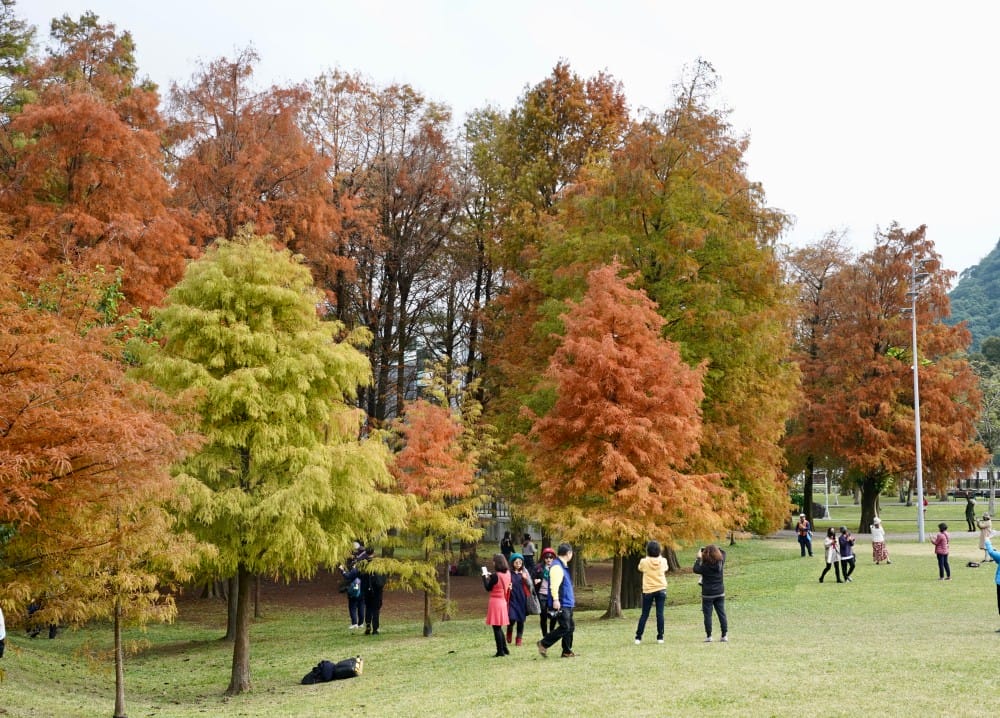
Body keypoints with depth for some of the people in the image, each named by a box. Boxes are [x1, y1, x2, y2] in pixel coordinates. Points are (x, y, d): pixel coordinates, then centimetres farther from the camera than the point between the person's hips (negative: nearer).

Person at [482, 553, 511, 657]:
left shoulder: (495, 575, -18)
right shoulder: (507, 574, 4)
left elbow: (488, 588, -8)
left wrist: (485, 576, 0)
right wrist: (490, 576, 13)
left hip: (495, 602, -8)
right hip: (503, 601, 8)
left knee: (496, 628, 0)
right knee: (499, 627, 19)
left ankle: (500, 651, 2)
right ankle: (505, 649, 21)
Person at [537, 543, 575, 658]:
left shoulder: (563, 566, 16)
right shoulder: (557, 566, -16)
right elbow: (554, 584, -25)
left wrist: (571, 598, 27)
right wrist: (555, 599, -31)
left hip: (567, 603, 10)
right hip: (560, 604, -10)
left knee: (570, 627, 12)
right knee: (564, 627, -11)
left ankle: (567, 651, 18)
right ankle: (544, 644, -3)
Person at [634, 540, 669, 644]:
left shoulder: (644, 561, -10)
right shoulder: (663, 561, -4)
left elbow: (640, 569, 12)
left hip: (648, 591, -1)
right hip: (661, 590, 1)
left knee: (644, 614, 5)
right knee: (660, 614, 3)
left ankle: (638, 637, 4)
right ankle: (660, 637, 3)